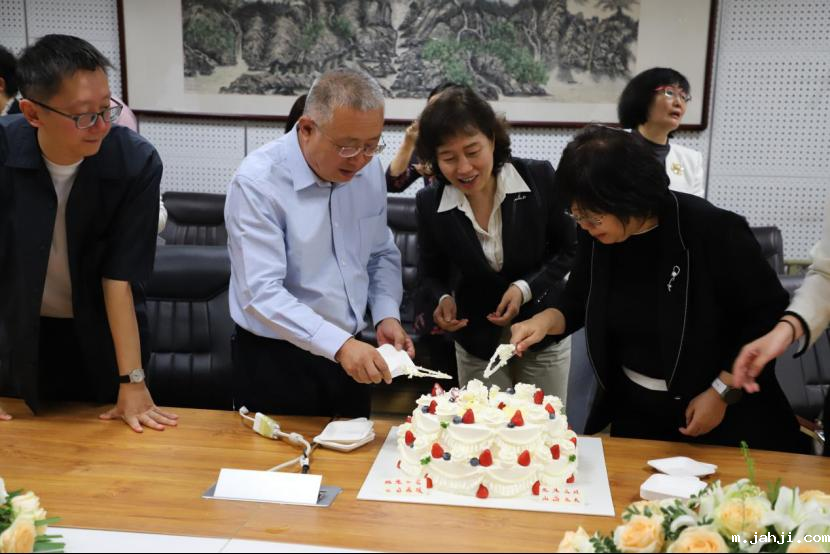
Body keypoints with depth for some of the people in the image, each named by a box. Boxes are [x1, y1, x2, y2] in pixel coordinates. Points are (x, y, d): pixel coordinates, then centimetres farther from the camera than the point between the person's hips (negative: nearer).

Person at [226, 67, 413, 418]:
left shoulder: (368, 169, -2)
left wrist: (387, 315, -7)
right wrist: (339, 345, -35)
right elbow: (263, 292, -27)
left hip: (349, 355, 6)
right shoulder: (257, 183, -20)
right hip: (275, 361, -5)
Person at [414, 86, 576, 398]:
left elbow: (569, 248, -5)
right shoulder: (430, 204, -12)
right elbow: (432, 272, 3)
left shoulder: (540, 178, -17)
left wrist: (526, 288, -18)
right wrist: (443, 299, -18)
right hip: (477, 345, 1)